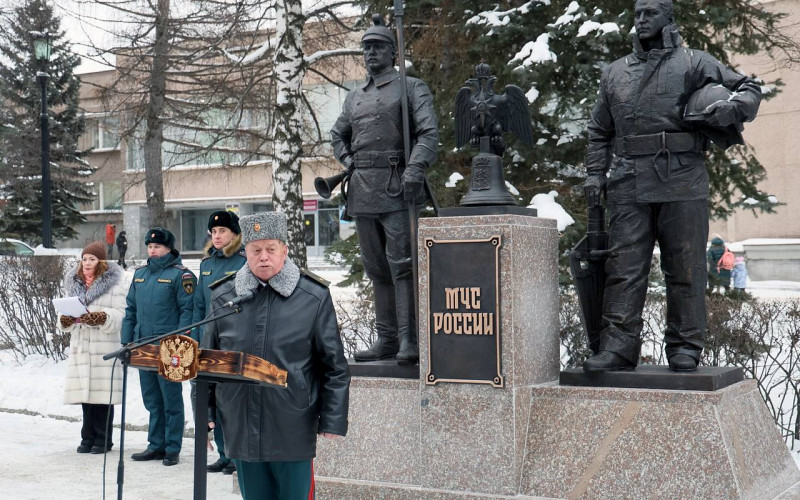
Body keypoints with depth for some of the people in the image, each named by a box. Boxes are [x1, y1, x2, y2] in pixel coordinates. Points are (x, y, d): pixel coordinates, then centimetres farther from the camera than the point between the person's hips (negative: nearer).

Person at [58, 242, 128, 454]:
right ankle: (88, 438, 15)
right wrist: (66, 319, -4)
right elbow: (65, 318, 19)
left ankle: (103, 439, 7)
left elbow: (120, 316, -9)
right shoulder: (74, 283, 17)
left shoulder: (116, 283, -2)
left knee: (103, 393, -3)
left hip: (105, 346, -5)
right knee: (85, 393, 7)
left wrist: (99, 318, -25)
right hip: (80, 346, 5)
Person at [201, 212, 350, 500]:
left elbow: (335, 367, -1)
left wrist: (333, 421, -5)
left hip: (293, 433, -2)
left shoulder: (314, 297, -3)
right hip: (241, 430, 3)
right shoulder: (222, 297, 4)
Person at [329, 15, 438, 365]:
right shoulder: (354, 97, 20)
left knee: (402, 265, -11)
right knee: (376, 268, 8)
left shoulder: (412, 88, 2)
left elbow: (429, 133, -10)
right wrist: (348, 162, 14)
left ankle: (410, 342, -11)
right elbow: (337, 135, 33)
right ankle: (387, 339, 13)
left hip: (397, 187, -6)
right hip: (362, 191, 6)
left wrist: (415, 170, -25)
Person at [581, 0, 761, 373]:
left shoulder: (694, 63, 9)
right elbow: (599, 131, 23)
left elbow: (749, 88, 11)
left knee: (684, 268, 1)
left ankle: (684, 348, 9)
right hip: (628, 186, 3)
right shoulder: (615, 73, 19)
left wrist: (732, 107, -10)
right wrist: (594, 173, 10)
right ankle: (618, 347, -2)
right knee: (624, 268, -3)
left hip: (682, 181, -2)